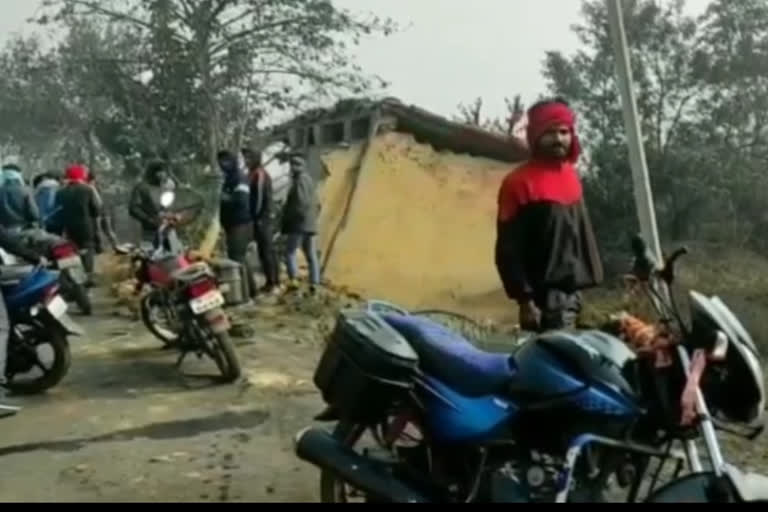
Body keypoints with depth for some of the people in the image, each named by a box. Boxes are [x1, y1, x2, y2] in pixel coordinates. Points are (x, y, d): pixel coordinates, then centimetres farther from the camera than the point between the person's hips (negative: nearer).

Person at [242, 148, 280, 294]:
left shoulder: (260, 174, -14)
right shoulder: (254, 175, 15)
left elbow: (266, 198, -19)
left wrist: (262, 218, -20)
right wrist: (255, 217, 17)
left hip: (262, 220, -10)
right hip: (258, 219, 10)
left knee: (267, 250, -6)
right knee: (264, 251, 11)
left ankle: (274, 282, -2)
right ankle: (271, 282, 17)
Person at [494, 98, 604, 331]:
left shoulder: (570, 175, 13)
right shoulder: (520, 182, -10)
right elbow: (508, 249, -13)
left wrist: (589, 276, 14)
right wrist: (525, 298, -16)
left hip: (573, 290, 7)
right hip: (546, 294, -7)